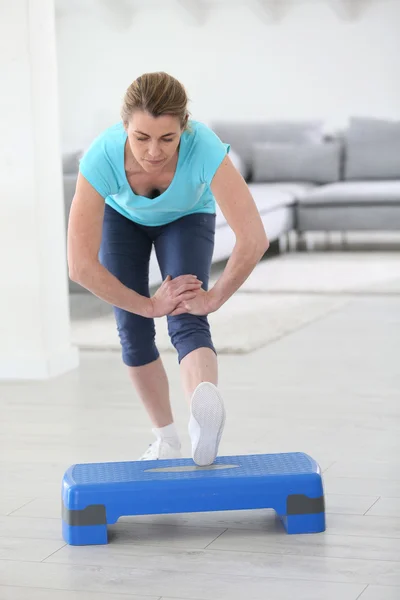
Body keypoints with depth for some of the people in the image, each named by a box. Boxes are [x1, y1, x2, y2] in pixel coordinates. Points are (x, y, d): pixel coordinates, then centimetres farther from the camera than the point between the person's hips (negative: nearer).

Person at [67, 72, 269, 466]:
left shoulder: (204, 148, -43)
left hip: (186, 217, -1)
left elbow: (254, 239, -46)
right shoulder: (102, 157, -40)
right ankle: (166, 438, 14)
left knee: (186, 321, -25)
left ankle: (204, 412, -47)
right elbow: (81, 266, -37)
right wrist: (150, 305, -31)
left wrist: (213, 298, -34)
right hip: (121, 216, 1)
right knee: (133, 331, -4)